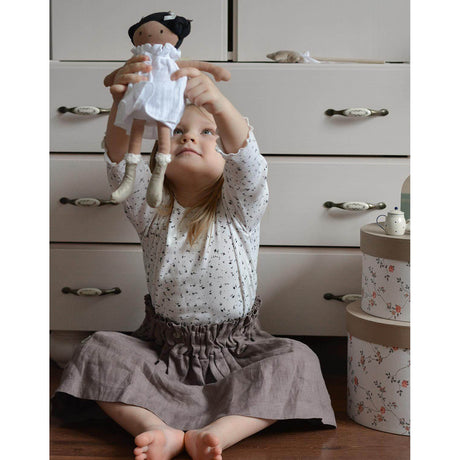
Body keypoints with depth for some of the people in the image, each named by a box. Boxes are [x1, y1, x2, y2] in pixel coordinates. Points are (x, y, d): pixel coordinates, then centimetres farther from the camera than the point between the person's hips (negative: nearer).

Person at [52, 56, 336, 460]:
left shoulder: (240, 208, -3)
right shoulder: (151, 209, 1)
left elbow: (243, 154, -26)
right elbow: (120, 160, -20)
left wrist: (217, 102, -48)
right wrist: (122, 105, -42)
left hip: (234, 350, -1)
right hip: (165, 348, 2)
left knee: (297, 361, -25)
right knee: (97, 351, -18)